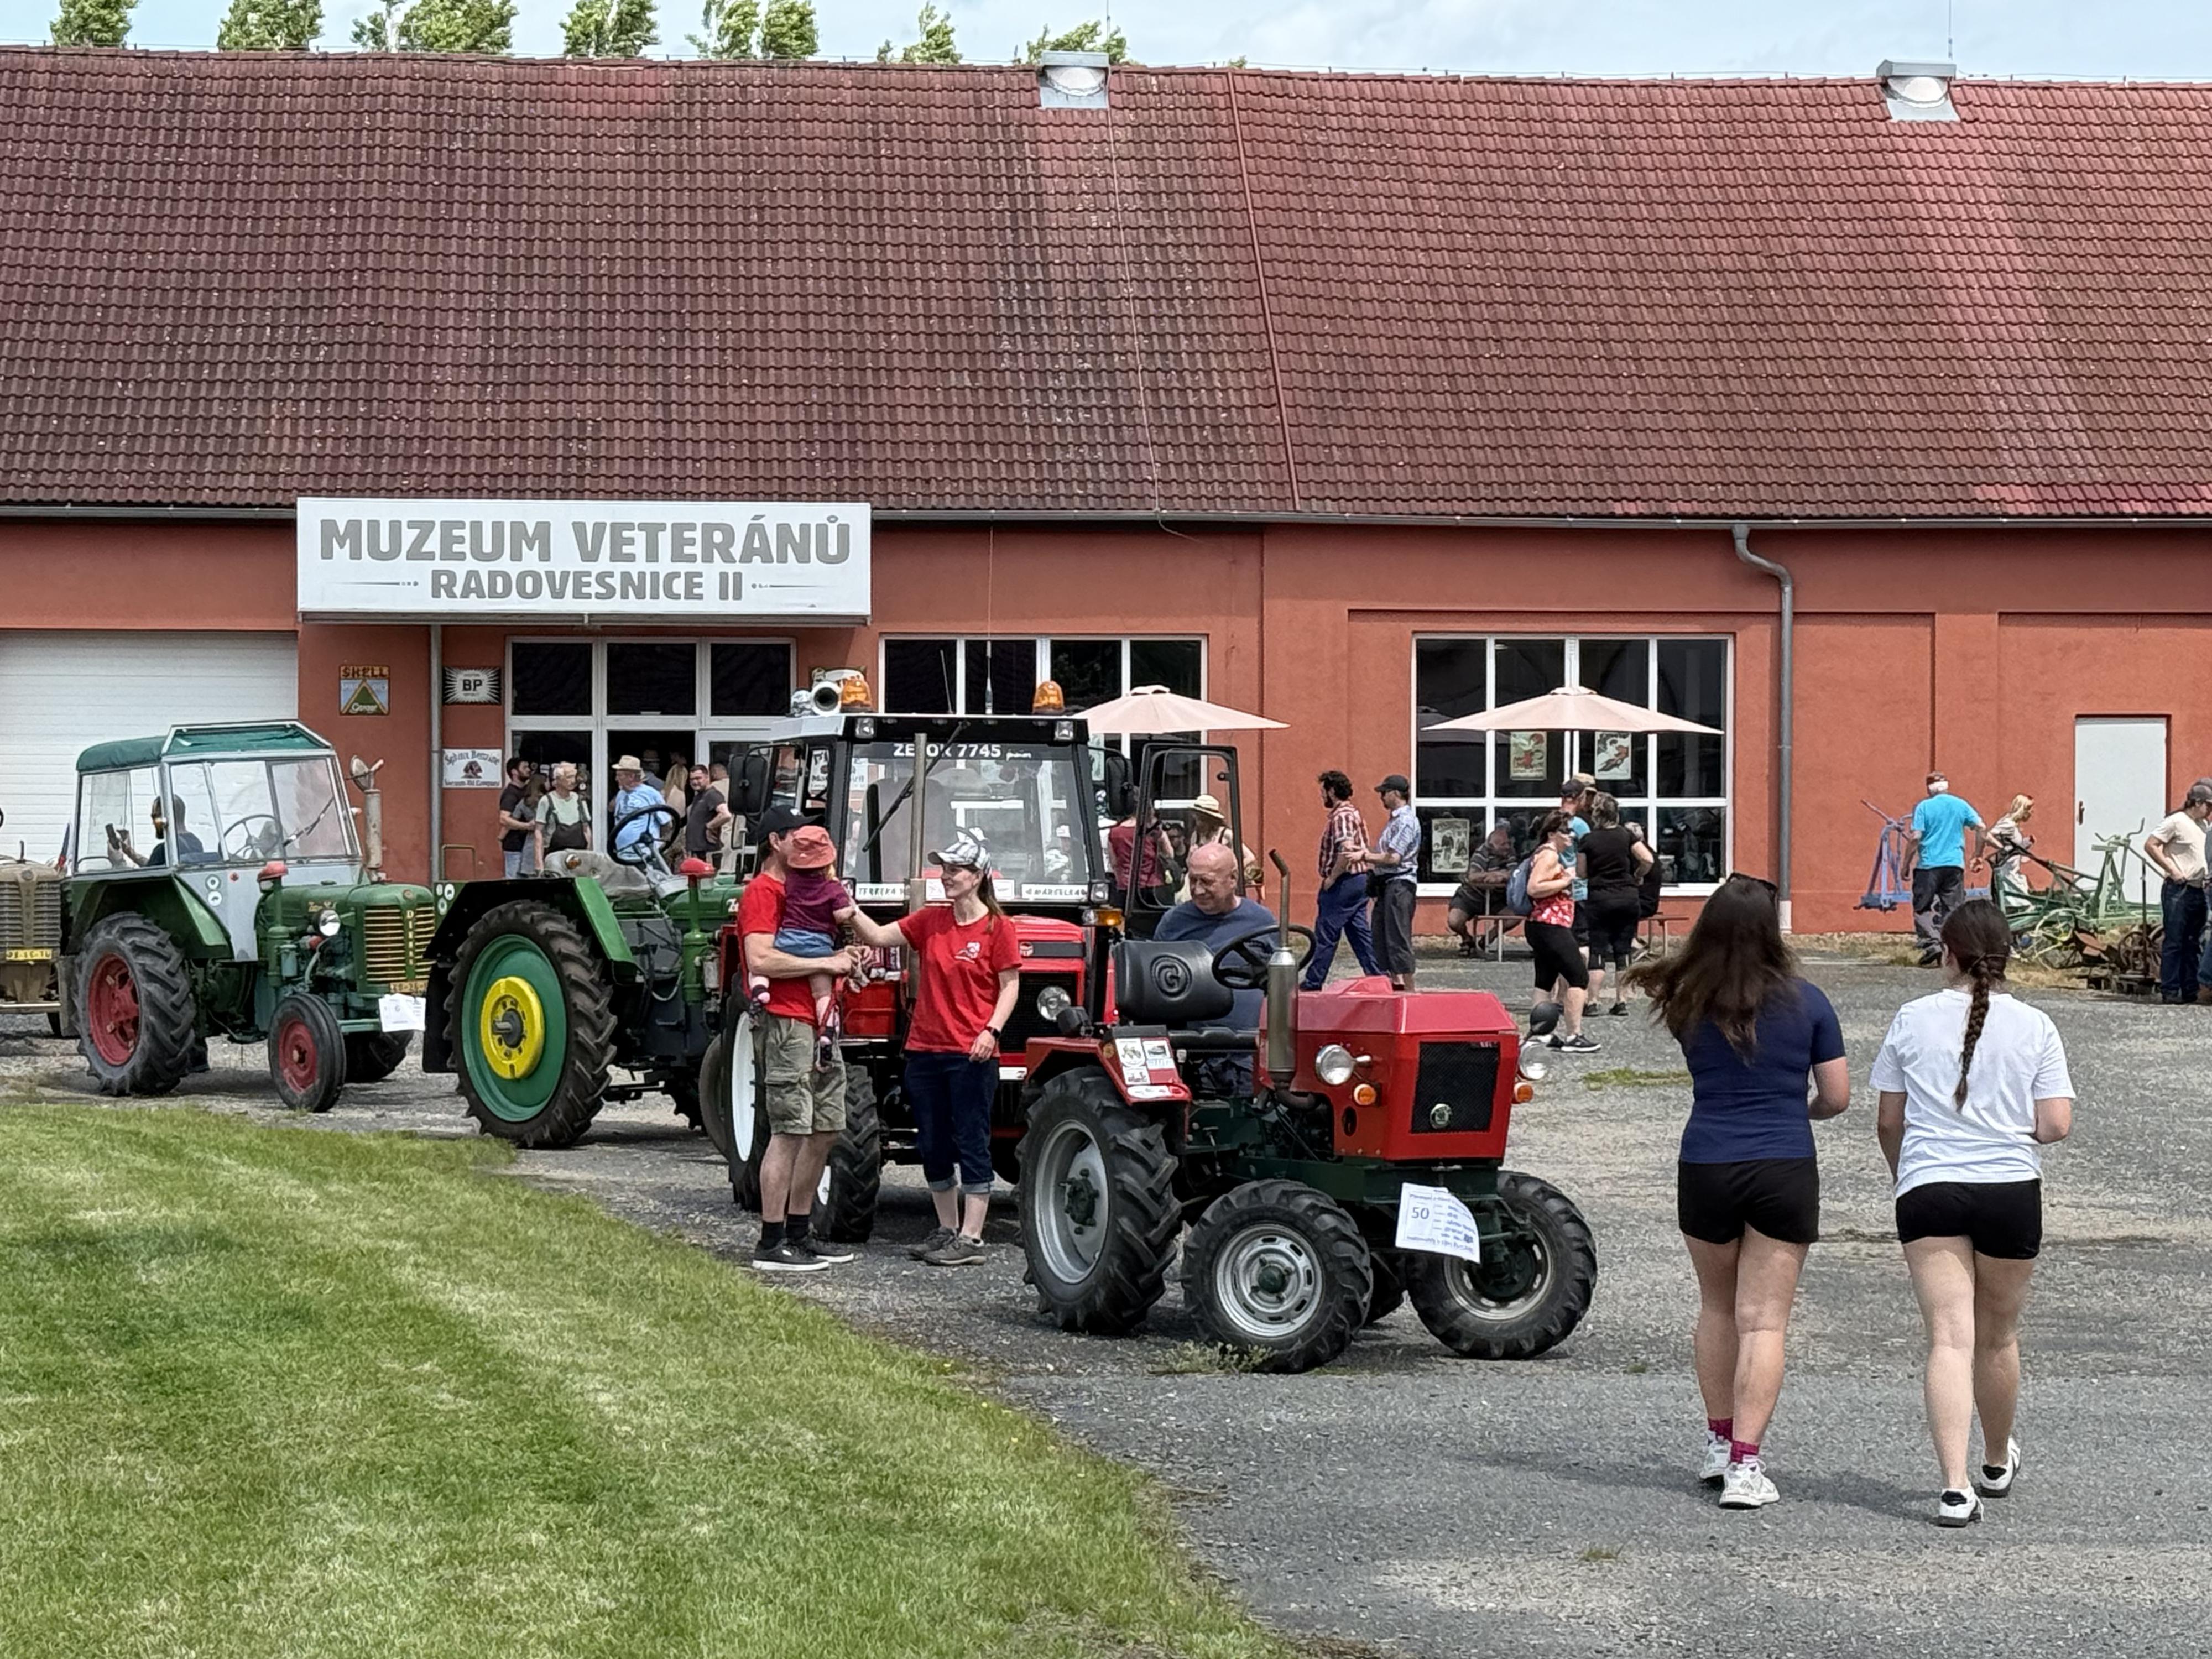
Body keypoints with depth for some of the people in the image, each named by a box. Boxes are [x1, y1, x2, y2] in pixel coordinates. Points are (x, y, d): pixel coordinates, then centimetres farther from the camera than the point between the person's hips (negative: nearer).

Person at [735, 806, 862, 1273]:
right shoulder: (762, 892, -8)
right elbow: (760, 959, -22)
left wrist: (843, 960, 10)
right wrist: (826, 963, -16)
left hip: (818, 1024, 10)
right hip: (786, 1023, -10)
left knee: (825, 1130, 11)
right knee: (790, 1132, -10)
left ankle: (799, 1232, 20)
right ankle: (771, 1244, -8)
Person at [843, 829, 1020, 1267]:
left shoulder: (997, 927, -5)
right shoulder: (929, 922, 9)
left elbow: (1010, 986, -5)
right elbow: (878, 936, 2)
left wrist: (991, 1031, -17)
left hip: (971, 1054, -6)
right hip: (925, 1050, 6)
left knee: (971, 1144, -3)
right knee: (933, 1145, 12)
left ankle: (970, 1239, -1)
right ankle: (947, 1230, 24)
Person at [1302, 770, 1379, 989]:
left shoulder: (1341, 817, -15)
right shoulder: (1354, 813, 16)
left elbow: (1346, 851, -27)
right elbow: (1363, 850, 20)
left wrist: (1331, 878, -19)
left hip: (1343, 882, -10)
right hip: (1360, 879, 10)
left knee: (1326, 935, -3)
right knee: (1360, 932, 10)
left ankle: (1313, 983, 2)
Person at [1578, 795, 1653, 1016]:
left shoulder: (1588, 840, -4)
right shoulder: (1627, 836, -1)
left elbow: (1581, 873, -1)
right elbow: (1648, 859, -8)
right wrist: (1637, 876, 9)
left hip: (1600, 898, -2)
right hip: (1628, 897, 2)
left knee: (1598, 950, 2)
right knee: (1623, 951, 8)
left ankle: (1592, 1001, -3)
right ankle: (1622, 1001, 7)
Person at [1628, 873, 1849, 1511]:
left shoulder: (1689, 1003, -1)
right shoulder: (1806, 1003, -4)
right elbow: (1837, 1096, 1)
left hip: (1706, 1167, 2)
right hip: (1784, 1170, -2)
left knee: (1717, 1308, 21)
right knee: (1765, 1320, -1)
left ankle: (1719, 1442, 28)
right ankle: (1744, 1464, -8)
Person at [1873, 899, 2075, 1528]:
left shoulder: (1912, 1020, -1)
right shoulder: (2035, 1027, -2)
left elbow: (1888, 1121, 5)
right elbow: (2056, 1125, -7)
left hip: (1928, 1191, -1)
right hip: (2011, 1191, 1)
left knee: (1949, 1339, -6)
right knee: (1998, 1336, 19)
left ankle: (1955, 1487, -19)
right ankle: (1997, 1464, 39)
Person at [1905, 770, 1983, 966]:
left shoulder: (1924, 807, -4)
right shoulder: (1961, 805, 6)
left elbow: (1915, 838, -9)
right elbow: (1980, 827, 6)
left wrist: (1907, 864, -1)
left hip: (1929, 864, -3)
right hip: (1955, 865, 3)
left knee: (1922, 908, 3)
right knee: (1950, 910, 9)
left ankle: (1931, 943, -16)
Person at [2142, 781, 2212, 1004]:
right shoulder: (2176, 822, -7)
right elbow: (2150, 845, -12)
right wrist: (2173, 870, -15)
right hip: (2178, 891, -8)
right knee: (2174, 942, -6)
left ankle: (2190, 990, 12)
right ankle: (2170, 991, -5)